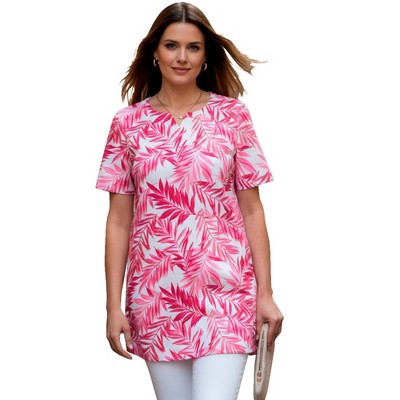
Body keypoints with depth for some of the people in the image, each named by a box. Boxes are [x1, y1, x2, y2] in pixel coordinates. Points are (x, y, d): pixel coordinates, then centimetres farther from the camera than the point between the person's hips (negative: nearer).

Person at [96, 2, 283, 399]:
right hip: (156, 293, 2)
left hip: (224, 290, -1)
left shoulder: (232, 115, 2)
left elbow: (252, 210, 2)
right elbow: (119, 221, 5)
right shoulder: (128, 123, 4)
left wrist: (265, 293, -2)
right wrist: (113, 305, 0)